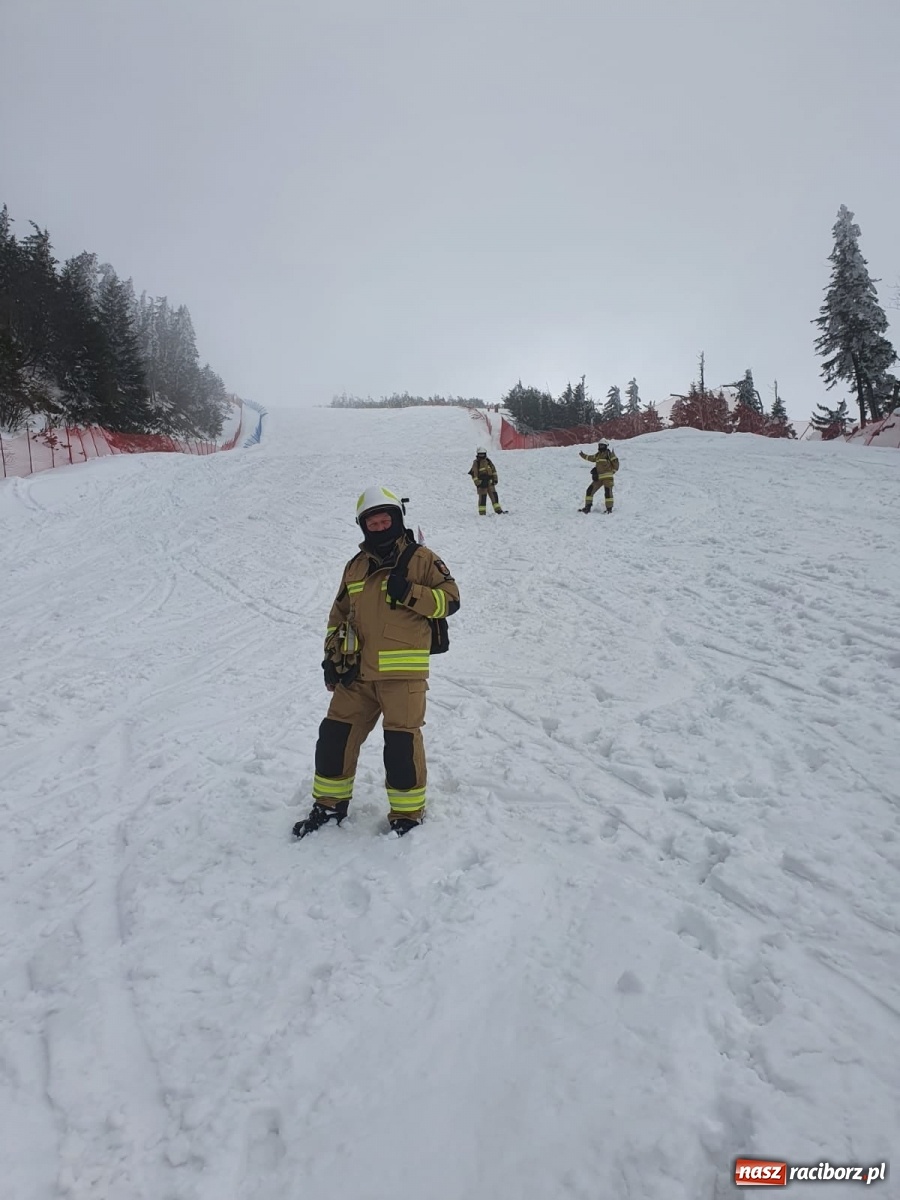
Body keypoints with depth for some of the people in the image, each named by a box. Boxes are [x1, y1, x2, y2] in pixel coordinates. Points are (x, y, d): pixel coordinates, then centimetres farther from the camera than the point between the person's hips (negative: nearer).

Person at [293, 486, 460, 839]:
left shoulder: (420, 558, 0)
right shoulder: (355, 566, 15)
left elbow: (450, 599, -4)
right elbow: (339, 614, 21)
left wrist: (409, 594, -18)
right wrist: (333, 656, 12)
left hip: (403, 672, -5)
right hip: (357, 672, 5)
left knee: (401, 742, -4)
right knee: (335, 734, 8)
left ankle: (408, 813, 15)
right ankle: (330, 803, 28)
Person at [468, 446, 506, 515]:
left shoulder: (488, 461, 11)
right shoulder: (476, 463, -5)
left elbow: (493, 470, 19)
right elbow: (474, 474, -9)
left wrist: (495, 479, 14)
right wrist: (477, 483, -14)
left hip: (489, 482, 5)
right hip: (481, 483, -5)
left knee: (494, 495, 4)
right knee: (482, 497, -4)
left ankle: (498, 510, 8)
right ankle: (482, 513, 1)